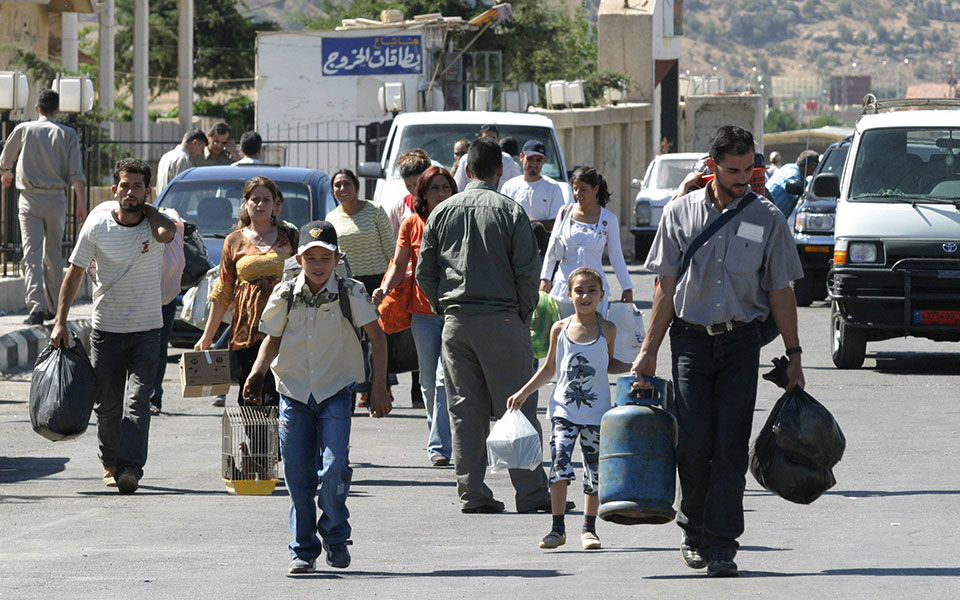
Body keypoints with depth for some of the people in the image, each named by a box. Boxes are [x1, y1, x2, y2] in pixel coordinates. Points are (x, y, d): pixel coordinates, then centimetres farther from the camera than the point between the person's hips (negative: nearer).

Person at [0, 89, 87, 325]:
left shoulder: (23, 130, 2)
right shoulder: (66, 134, 0)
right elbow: (76, 173, -6)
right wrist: (81, 203, -2)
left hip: (29, 199, -1)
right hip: (56, 199, 1)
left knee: (32, 254, -6)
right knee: (54, 253, 15)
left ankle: (36, 307, -20)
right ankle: (53, 307, 21)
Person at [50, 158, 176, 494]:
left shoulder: (155, 223, -4)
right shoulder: (97, 227, -1)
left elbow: (167, 233, -30)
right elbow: (75, 273, 5)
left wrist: (146, 208, -11)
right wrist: (60, 322, 1)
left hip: (146, 331, -2)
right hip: (106, 330, 2)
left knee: (137, 402, -14)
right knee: (107, 405, 8)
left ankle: (130, 468, -21)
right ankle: (110, 463, 27)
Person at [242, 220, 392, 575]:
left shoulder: (349, 294, -6)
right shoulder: (285, 296, 0)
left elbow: (376, 337, -2)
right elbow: (272, 339, 11)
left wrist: (379, 387, -6)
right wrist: (257, 373, -7)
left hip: (335, 392, -2)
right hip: (294, 392, 2)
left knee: (333, 468, -16)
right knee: (298, 476, 2)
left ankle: (335, 537, 5)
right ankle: (303, 549, 14)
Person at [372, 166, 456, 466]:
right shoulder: (412, 224, 4)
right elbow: (400, 265, 7)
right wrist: (385, 288, -12)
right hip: (423, 309, 3)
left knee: (446, 379, -13)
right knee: (429, 381, 9)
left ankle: (439, 446, -13)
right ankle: (439, 437, 25)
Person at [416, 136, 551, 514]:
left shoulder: (442, 212, 6)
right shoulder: (510, 212, -5)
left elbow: (424, 271, 8)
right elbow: (528, 269, -9)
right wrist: (524, 312, 5)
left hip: (456, 322, 3)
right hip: (502, 319, -3)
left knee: (464, 410, 7)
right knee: (517, 408, 0)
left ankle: (472, 494, 6)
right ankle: (531, 493, -2)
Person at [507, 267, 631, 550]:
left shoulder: (607, 330, 2)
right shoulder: (560, 329, 2)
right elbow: (549, 368, 13)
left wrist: (632, 367, 0)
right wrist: (523, 393, 9)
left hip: (596, 412, 1)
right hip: (564, 408, -1)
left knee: (594, 471, 4)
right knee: (559, 462, -14)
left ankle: (589, 527, 18)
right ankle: (557, 528, -6)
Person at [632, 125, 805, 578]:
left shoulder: (767, 219, 2)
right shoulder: (680, 213, 3)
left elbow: (780, 292, 6)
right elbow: (667, 287, 6)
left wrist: (793, 356, 4)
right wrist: (649, 351, 4)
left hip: (741, 341, 0)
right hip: (690, 338, 0)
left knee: (730, 445, -6)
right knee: (693, 443, -3)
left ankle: (720, 545, -3)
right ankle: (694, 529, 18)